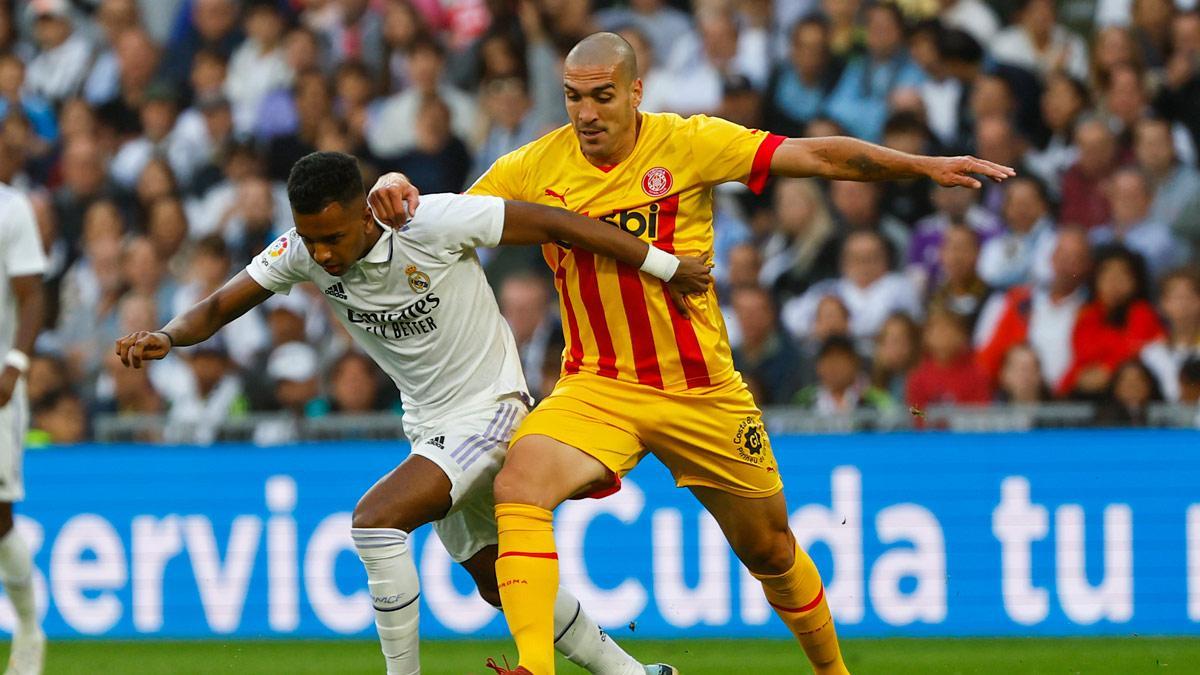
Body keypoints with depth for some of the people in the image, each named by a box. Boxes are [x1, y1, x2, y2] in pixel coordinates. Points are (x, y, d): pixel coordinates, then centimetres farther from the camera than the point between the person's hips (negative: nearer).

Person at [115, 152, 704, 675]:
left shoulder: (434, 223, -27)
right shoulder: (303, 251, -10)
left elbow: (554, 224, -19)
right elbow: (220, 306, -4)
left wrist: (665, 267, -12)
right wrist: (166, 337, -27)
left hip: (490, 410, -7)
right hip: (430, 428, 7)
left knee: (376, 519, -25)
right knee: (498, 583, 16)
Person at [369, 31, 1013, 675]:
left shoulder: (688, 143, -10)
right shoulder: (535, 168, -5)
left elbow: (817, 157, -14)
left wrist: (925, 166, -21)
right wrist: (395, 191, -18)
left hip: (703, 392, 0)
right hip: (597, 386, 0)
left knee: (770, 550, 12)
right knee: (519, 483, -29)